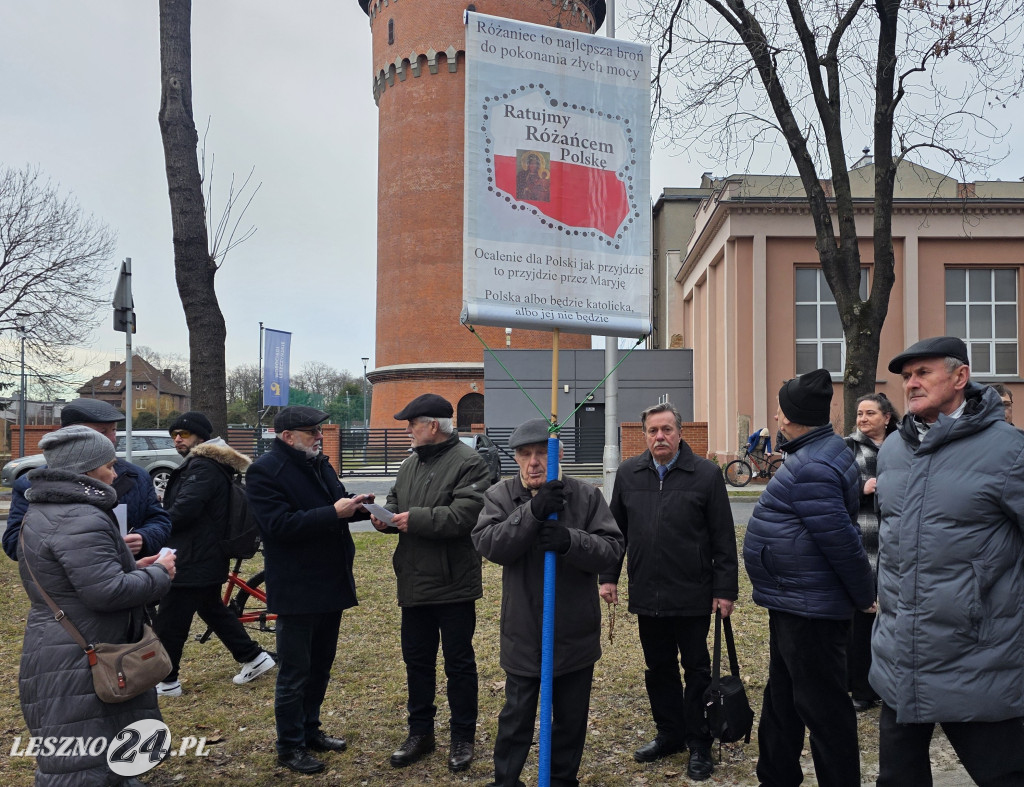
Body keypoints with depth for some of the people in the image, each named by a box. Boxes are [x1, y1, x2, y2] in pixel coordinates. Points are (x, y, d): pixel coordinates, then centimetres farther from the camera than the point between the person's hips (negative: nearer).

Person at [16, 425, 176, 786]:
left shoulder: (41, 511, 13)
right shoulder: (81, 519, -23)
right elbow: (107, 591, -27)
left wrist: (133, 567, 10)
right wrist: (159, 573, -12)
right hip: (77, 663, -10)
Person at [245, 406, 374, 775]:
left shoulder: (320, 464, 12)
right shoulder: (265, 471, -15)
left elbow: (337, 503, 18)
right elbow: (280, 524, -24)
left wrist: (356, 506, -4)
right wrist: (334, 513, -27)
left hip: (331, 584, 8)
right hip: (297, 589, -8)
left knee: (321, 664, 19)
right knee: (295, 671, 4)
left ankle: (310, 729, 34)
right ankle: (290, 745, 18)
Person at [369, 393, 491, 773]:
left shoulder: (468, 463, -14)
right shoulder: (411, 464, 12)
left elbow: (465, 514, -25)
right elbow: (395, 502, 19)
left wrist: (416, 519, -23)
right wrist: (386, 517, -4)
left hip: (454, 584, -7)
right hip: (414, 581, 7)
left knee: (459, 663, 7)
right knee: (416, 659, 17)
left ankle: (462, 738, 23)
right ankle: (420, 732, 32)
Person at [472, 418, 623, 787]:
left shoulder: (587, 496, -6)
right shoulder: (500, 496, -5)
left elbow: (613, 548, -12)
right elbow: (488, 543, -20)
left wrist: (571, 541, -31)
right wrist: (532, 513, -34)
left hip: (575, 634, 1)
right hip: (523, 635, -1)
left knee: (571, 718, 18)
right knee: (516, 718, 14)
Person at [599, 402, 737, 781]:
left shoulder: (706, 474, -6)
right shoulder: (628, 473, 5)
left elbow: (723, 537, -5)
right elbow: (616, 529, 12)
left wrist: (725, 589, -6)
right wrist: (609, 576, 8)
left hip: (692, 596, -4)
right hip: (646, 594, 4)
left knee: (696, 670, 8)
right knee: (658, 669, 15)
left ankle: (699, 745, 22)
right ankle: (670, 734, 32)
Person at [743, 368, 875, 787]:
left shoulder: (811, 469, -25)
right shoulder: (819, 454, 9)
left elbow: (841, 541, -25)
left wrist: (864, 595, -13)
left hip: (809, 610, -11)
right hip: (796, 603, 11)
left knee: (822, 708, 2)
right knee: (781, 699, 22)